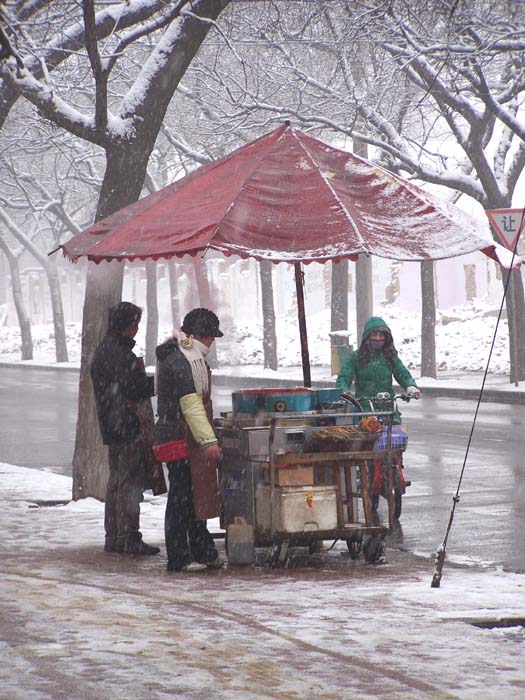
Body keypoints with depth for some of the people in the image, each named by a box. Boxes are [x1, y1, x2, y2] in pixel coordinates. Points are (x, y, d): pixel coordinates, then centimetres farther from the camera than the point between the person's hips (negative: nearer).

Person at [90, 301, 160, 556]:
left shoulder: (103, 350, 16)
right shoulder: (117, 353, -17)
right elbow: (134, 388, -21)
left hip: (112, 427, 10)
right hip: (127, 427, -10)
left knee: (117, 480, 16)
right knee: (131, 481, -6)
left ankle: (113, 536, 21)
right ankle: (128, 538, -6)